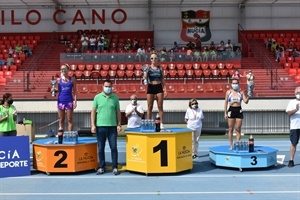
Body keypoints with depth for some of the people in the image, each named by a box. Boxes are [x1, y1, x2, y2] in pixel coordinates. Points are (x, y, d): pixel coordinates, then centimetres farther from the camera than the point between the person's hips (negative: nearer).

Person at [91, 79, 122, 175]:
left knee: (114, 147, 1)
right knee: (100, 148, 6)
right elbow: (93, 111, 4)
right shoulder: (97, 97, 4)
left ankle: (115, 167, 10)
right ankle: (101, 167, 16)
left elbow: (118, 112, 8)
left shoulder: (115, 98, 6)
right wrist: (93, 125, -4)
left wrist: (119, 124, 1)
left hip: (112, 126, 0)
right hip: (100, 126, 0)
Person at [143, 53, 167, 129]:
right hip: (150, 88, -1)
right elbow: (145, 78, -4)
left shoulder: (160, 68, 6)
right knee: (150, 107, 3)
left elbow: (163, 80, 8)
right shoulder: (148, 68, 2)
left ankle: (161, 123, 6)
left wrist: (165, 90, 2)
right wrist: (145, 72, -21)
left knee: (160, 106, 1)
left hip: (159, 87, 1)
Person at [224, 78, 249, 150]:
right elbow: (226, 103, 5)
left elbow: (246, 101, -1)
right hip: (231, 110, 0)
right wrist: (225, 113, 0)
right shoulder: (228, 92, 4)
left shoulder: (241, 92, 5)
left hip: (239, 110, 1)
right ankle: (231, 145, 10)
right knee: (230, 129, 2)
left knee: (238, 129, 1)